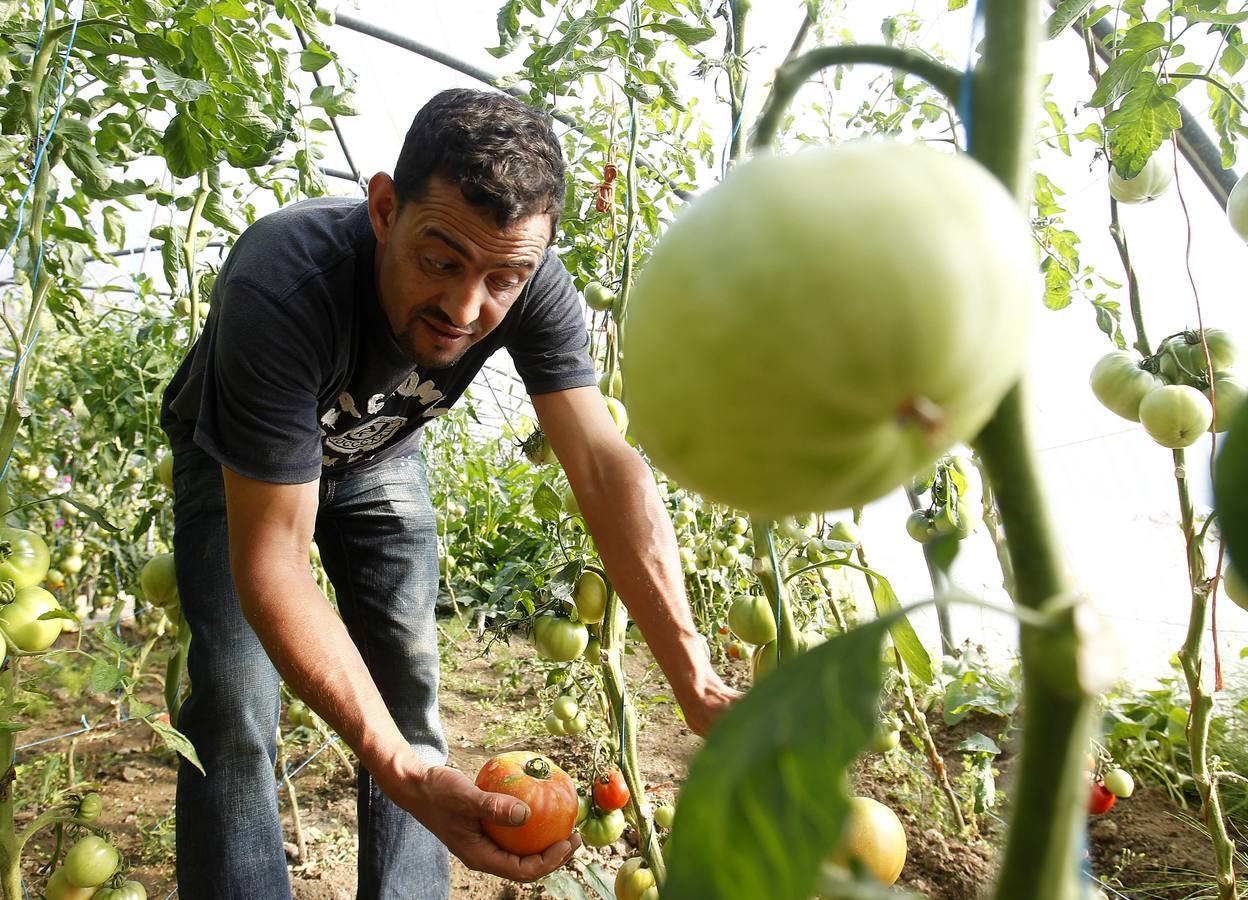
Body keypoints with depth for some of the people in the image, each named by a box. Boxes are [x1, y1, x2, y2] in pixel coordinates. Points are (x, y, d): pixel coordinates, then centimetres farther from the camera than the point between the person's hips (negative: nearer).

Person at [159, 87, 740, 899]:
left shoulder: (533, 288, -31)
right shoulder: (279, 287, -42)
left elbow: (606, 467, -35)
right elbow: (270, 558, -41)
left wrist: (696, 684, -45)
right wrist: (404, 772, -50)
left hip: (379, 456, 3)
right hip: (236, 462, -2)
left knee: (410, 685, -2)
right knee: (236, 703, -12)